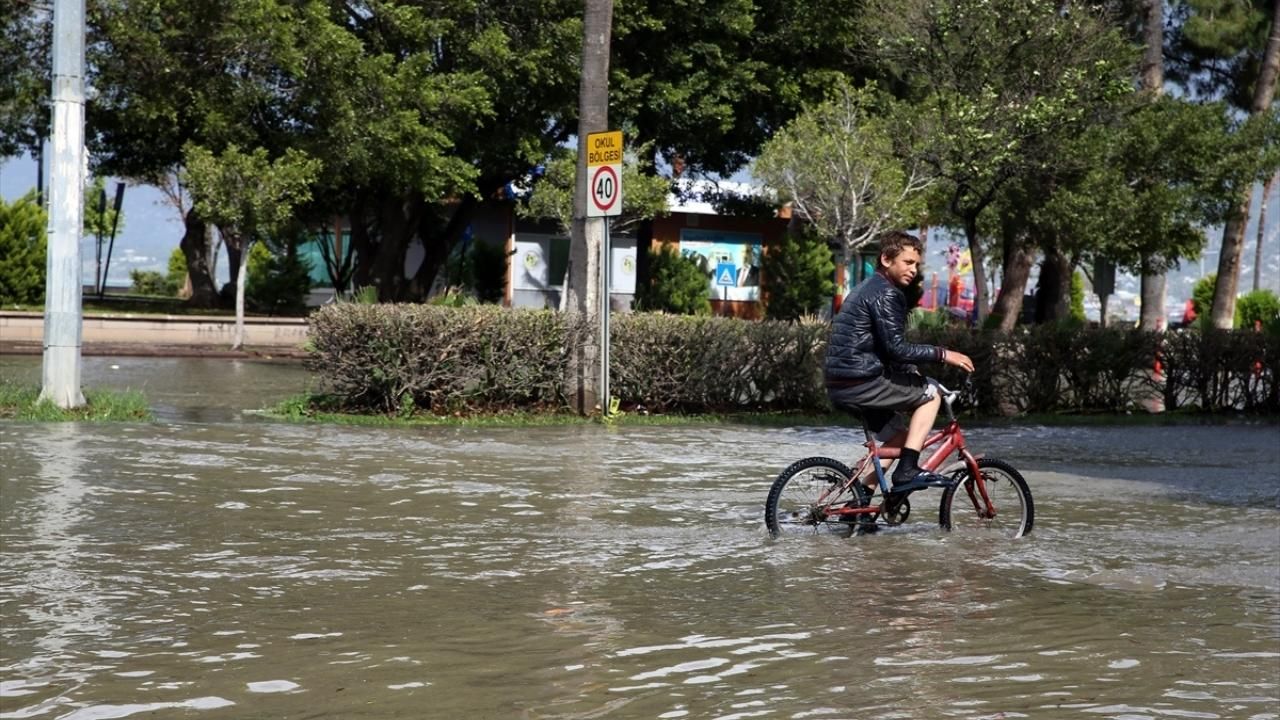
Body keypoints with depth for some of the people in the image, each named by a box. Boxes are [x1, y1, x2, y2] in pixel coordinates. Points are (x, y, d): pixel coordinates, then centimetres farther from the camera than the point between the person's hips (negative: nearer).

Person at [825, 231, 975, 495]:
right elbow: (896, 349, -20)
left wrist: (912, 372, 25)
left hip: (840, 386, 10)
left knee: (897, 436, 21)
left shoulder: (867, 288, 21)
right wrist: (942, 354, -15)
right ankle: (907, 470, -6)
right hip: (861, 383, -10)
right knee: (930, 394, 1)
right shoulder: (885, 293, -12)